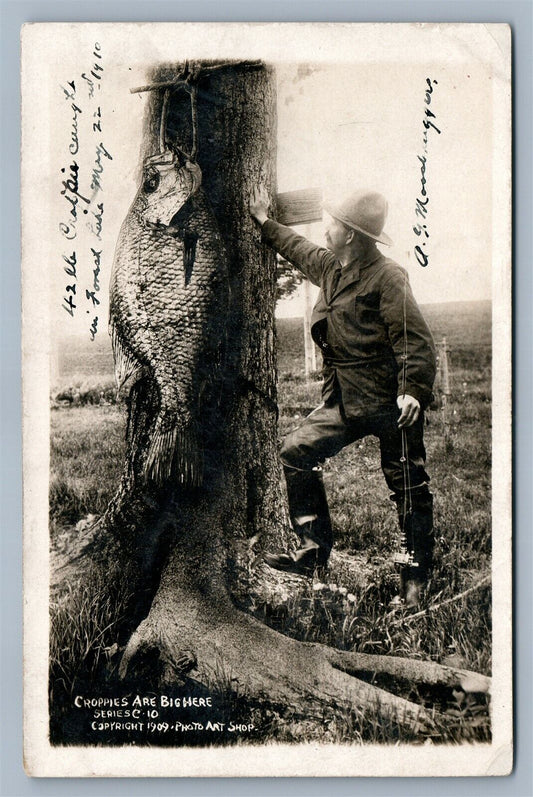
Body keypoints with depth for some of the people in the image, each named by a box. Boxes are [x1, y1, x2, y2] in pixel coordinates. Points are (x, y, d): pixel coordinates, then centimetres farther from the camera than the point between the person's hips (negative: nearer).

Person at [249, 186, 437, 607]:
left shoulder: (387, 276, -14)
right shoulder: (329, 266, 11)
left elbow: (416, 339, -20)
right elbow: (299, 249, 34)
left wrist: (414, 391, -32)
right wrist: (265, 222, 40)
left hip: (391, 402, -8)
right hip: (345, 399, 8)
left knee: (408, 486, 2)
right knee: (297, 452, 1)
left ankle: (417, 575, 19)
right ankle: (315, 549, 11)